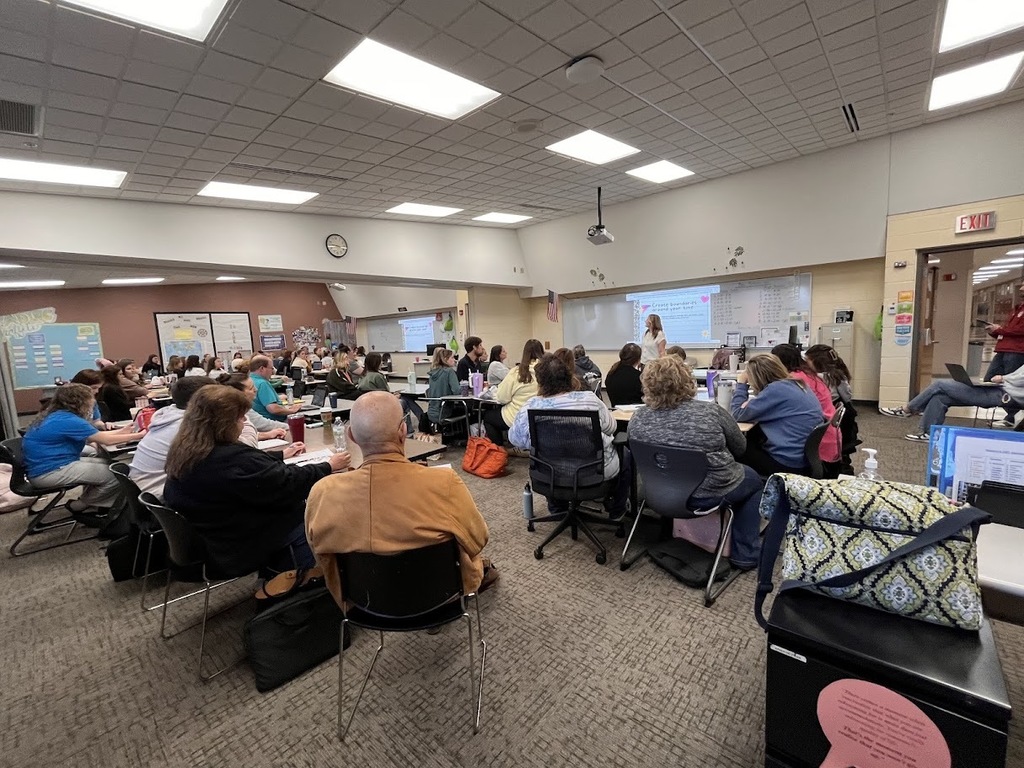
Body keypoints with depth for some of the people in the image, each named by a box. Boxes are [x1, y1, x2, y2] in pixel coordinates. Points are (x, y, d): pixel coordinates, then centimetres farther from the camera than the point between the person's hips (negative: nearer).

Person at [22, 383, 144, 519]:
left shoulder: (57, 415, 8)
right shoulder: (67, 420, -21)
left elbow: (97, 436, 14)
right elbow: (106, 440, -16)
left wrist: (122, 431, 16)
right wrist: (138, 436, -6)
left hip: (47, 465, 10)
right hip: (47, 473, -10)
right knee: (116, 475, -15)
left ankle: (92, 507, 9)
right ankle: (79, 507, 7)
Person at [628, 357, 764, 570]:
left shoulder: (637, 420, -13)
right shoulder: (711, 412, -19)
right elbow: (740, 449, -2)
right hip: (709, 494, -3)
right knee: (754, 480, 27)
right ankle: (745, 556, 27)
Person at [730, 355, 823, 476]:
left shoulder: (776, 389, -19)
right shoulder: (796, 384, 7)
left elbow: (738, 415, -10)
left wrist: (741, 384, 0)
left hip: (790, 464, -9)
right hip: (807, 457, 9)